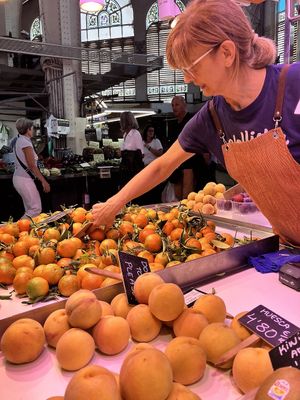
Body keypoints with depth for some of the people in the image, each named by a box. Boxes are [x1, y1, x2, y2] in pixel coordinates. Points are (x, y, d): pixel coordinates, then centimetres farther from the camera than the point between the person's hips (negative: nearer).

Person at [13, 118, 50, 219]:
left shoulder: (18, 141, 12)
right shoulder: (26, 142, -15)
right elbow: (32, 166, -18)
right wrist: (44, 181, -16)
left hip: (19, 177, 10)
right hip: (24, 180, -10)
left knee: (29, 209, 13)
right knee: (36, 209, -8)